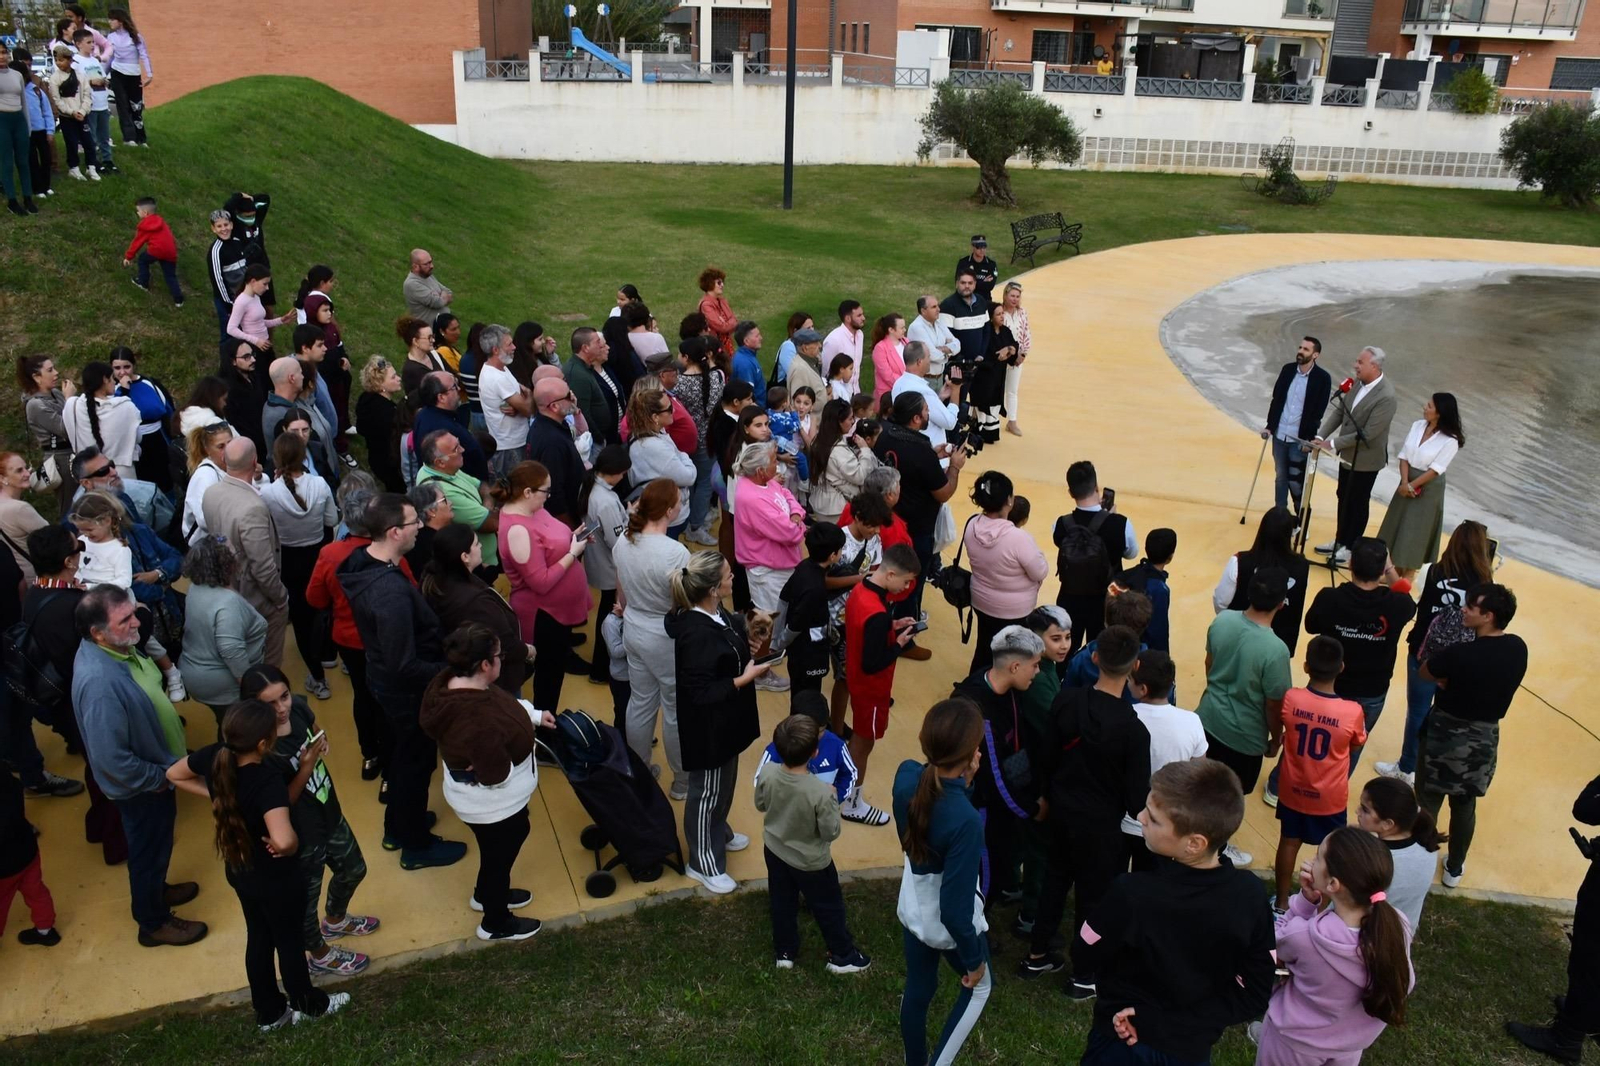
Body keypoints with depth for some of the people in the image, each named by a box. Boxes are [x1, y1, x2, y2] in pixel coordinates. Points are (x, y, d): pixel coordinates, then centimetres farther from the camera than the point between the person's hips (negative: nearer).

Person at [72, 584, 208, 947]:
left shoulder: (116, 646, -11)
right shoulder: (100, 682, -39)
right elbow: (111, 759, -33)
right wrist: (157, 778, -20)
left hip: (156, 769, 8)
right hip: (140, 786, -8)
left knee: (156, 843, 31)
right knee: (149, 849, 16)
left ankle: (155, 889, 56)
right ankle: (153, 923, 39)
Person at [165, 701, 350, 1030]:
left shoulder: (214, 758, -18)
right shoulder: (269, 781, -38)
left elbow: (174, 775, 4)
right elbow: (283, 840, -51)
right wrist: (289, 849, -27)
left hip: (239, 871, 6)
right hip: (277, 877, -6)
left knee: (258, 938, 26)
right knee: (289, 941, 19)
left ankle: (269, 1013, 46)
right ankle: (309, 1005, 45)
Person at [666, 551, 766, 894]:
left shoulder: (714, 613, -5)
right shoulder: (697, 634, -33)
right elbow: (701, 693, -30)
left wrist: (747, 653, -1)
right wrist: (746, 677, -24)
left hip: (724, 721, 9)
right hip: (707, 726, -9)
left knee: (724, 783, 28)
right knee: (707, 791, 10)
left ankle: (719, 833, 52)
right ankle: (703, 863, 29)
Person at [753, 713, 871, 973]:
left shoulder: (767, 773, -24)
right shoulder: (821, 792, -37)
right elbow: (831, 832, -22)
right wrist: (833, 802, -9)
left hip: (774, 851, 4)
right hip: (810, 862, -4)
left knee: (782, 904, 26)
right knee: (828, 908, 21)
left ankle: (784, 952, 44)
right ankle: (842, 956, 40)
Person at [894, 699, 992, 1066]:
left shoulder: (906, 774, -21)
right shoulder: (966, 821, -39)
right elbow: (954, 909, -29)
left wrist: (963, 783, -11)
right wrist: (973, 958, -13)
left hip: (913, 910, 5)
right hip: (949, 924, -5)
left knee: (917, 990, 28)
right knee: (978, 987, 27)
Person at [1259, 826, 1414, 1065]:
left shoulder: (1302, 936, -39)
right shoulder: (1397, 927, -28)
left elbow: (1275, 943, -14)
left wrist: (1306, 899, -25)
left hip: (1297, 1041, -4)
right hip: (1355, 1040, 4)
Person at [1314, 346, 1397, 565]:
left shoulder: (1385, 396, -27)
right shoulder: (1358, 383, -5)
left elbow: (1367, 434, -27)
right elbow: (1339, 411, 3)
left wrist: (1333, 444, -23)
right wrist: (1321, 436, -8)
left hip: (1366, 459, -7)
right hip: (1348, 454, 7)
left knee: (1358, 504, 9)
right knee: (1343, 499, 20)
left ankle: (1350, 547, 24)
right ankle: (1340, 540, 36)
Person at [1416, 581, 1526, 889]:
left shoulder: (1461, 653, -27)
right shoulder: (1518, 648, -8)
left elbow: (1424, 673, -10)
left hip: (1447, 734, -6)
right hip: (1486, 738, 6)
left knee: (1427, 804, 11)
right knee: (1465, 805, 22)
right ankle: (1454, 869, 37)